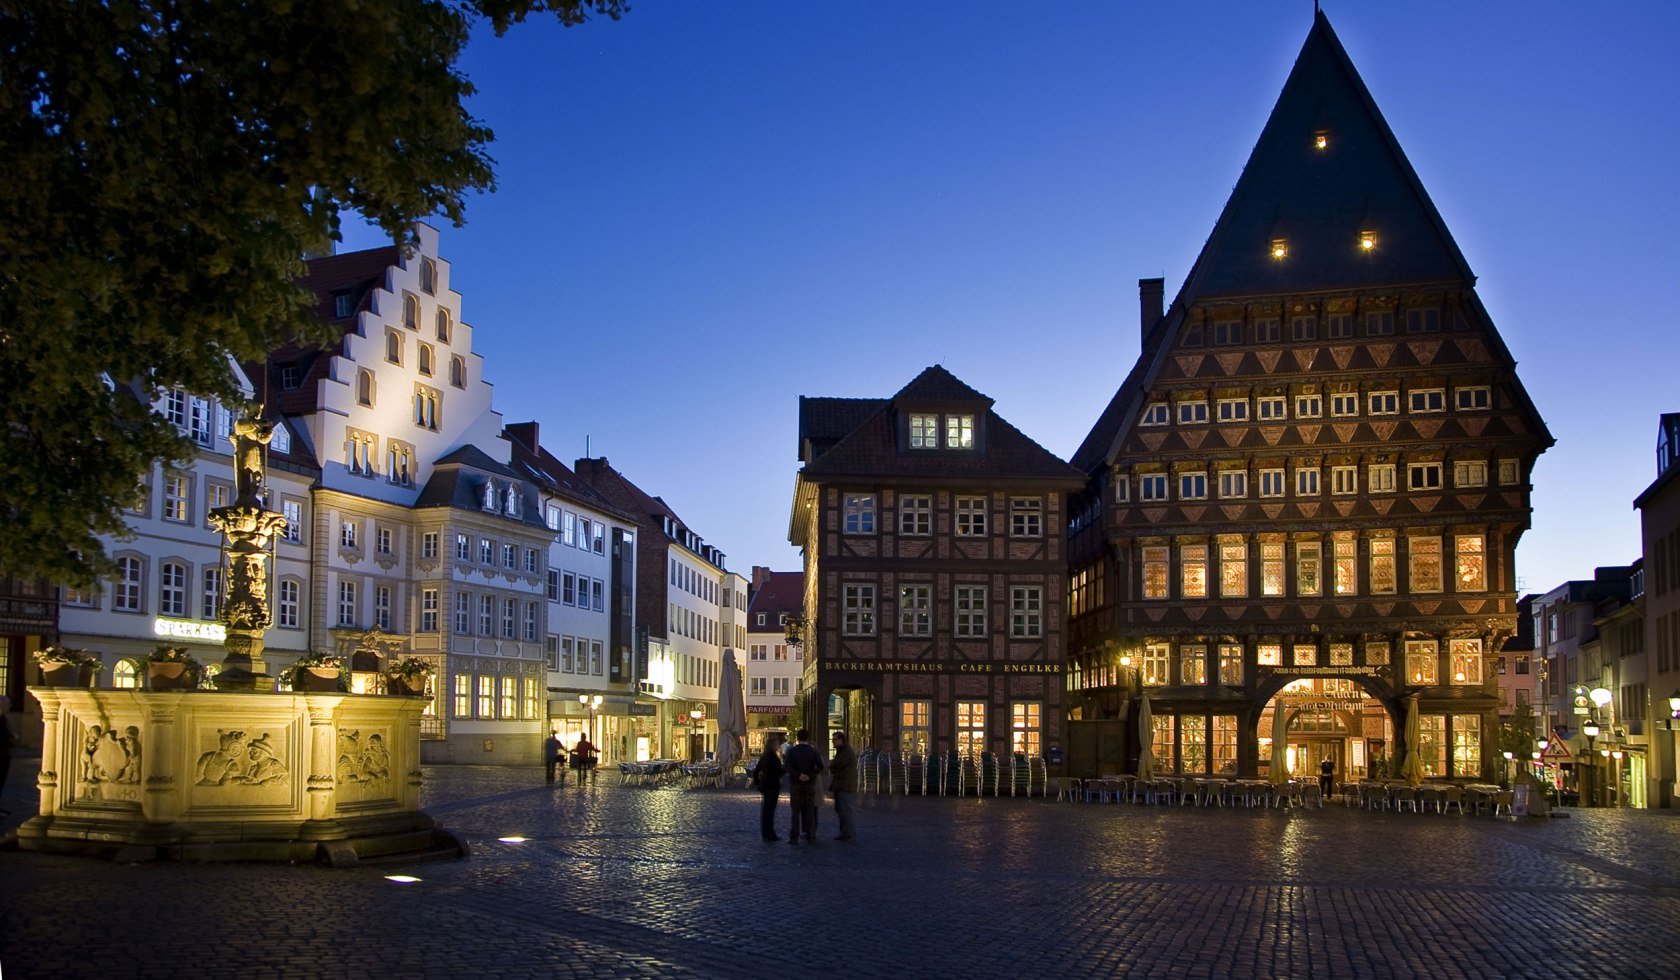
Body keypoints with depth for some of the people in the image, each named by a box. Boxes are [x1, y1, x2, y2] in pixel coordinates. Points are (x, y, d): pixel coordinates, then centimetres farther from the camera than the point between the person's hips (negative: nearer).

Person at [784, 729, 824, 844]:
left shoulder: (791, 751, -1)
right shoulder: (813, 752, -1)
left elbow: (789, 767, -15)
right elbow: (820, 767, -12)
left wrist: (798, 775, -12)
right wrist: (810, 776, -9)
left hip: (795, 784, 0)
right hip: (810, 784, 0)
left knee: (795, 811, 4)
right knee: (810, 812, 6)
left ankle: (794, 837, 4)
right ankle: (810, 837, 6)